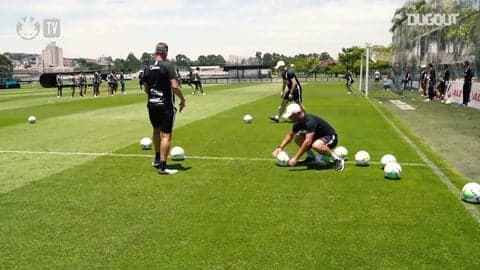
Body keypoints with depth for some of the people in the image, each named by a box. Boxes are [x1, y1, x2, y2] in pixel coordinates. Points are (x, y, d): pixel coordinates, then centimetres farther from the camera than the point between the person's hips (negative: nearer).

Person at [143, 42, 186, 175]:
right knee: (166, 135, -3)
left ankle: (157, 159, 38)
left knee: (156, 130, 24)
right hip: (166, 105, -6)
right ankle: (162, 166, -5)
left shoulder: (147, 68, 4)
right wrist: (182, 99, -6)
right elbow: (174, 86, -19)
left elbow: (146, 89, 11)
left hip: (152, 104, 6)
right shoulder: (168, 66, -12)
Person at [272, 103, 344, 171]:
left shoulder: (310, 121, -31)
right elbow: (290, 135, 14)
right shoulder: (298, 122, -4)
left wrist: (295, 158, -39)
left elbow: (308, 142, -40)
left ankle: (338, 159, -19)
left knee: (316, 145, -39)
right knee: (298, 138, -7)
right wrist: (280, 147, 1)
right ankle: (311, 157, 11)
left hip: (330, 138, -8)